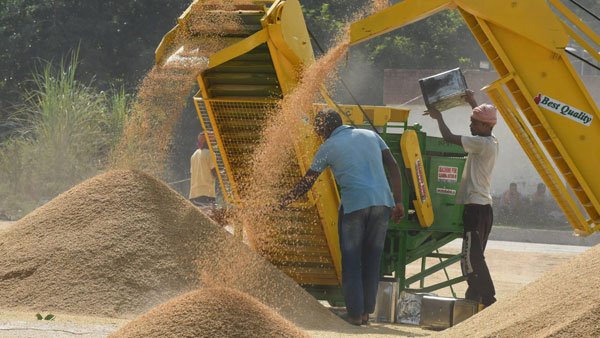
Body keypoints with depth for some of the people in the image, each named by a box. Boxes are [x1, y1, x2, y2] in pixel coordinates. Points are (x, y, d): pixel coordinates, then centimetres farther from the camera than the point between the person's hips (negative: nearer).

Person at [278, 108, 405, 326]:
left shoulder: (329, 147, 6)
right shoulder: (370, 136, 17)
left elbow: (306, 183, 9)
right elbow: (393, 167, 10)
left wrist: (283, 204, 19)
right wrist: (398, 202, 10)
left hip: (354, 204, -4)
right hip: (382, 202, 4)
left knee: (350, 261, 5)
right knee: (372, 259, 11)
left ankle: (355, 313, -1)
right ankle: (367, 311, 10)